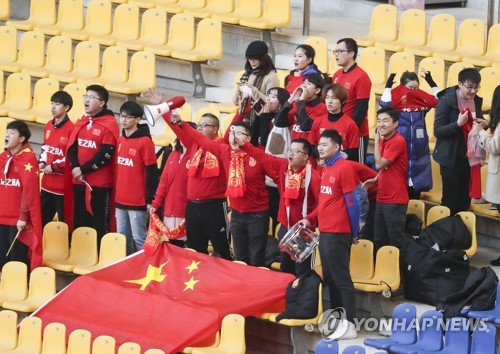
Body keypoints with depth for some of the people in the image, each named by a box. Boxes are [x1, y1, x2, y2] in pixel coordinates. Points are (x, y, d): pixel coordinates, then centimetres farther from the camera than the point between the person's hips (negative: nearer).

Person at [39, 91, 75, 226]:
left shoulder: (71, 129, -16)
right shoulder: (48, 125, 9)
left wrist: (54, 166, -17)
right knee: (41, 220, 17)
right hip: (47, 183, 8)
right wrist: (42, 162, 4)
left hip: (63, 184, -8)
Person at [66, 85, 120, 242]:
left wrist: (83, 170, -17)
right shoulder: (81, 122, 12)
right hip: (79, 182, 7)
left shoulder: (109, 124, -10)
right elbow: (72, 146, 8)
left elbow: (105, 155, -17)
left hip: (100, 183, -7)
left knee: (99, 225, -1)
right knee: (79, 223, 12)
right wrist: (75, 168, -10)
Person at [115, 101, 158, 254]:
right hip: (120, 200, 7)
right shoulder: (120, 140, 11)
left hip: (137, 201, -7)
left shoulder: (145, 142, -11)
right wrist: (115, 194, 17)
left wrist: (150, 200, -13)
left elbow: (152, 173, -12)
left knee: (139, 239, -5)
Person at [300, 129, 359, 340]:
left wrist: (354, 232, -10)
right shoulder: (326, 169, 14)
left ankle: (349, 324, -9)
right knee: (329, 277, 12)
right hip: (324, 231, 9)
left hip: (338, 232, -9)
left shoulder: (343, 168, -13)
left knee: (341, 277, -9)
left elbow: (351, 202, -13)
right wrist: (310, 219, 10)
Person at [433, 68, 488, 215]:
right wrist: (458, 123, -30)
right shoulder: (446, 101, -14)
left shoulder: (476, 100, 5)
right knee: (450, 200, 0)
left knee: (464, 201, 11)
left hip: (469, 157, 6)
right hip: (451, 158, -6)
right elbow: (438, 131, -16)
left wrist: (484, 124, -6)